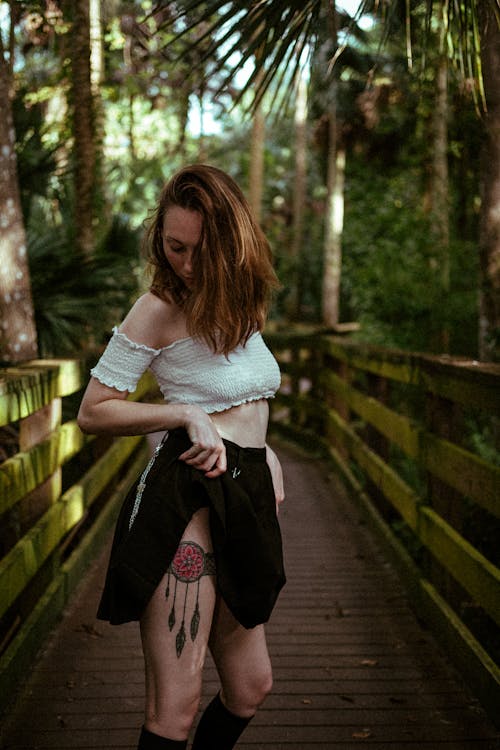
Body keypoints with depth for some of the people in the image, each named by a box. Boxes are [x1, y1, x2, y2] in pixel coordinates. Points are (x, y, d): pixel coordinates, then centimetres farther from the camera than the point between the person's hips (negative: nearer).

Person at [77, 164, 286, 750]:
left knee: (250, 688, 18)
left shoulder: (241, 304, 15)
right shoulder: (161, 308, -6)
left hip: (242, 500, 8)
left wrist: (263, 449, 10)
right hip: (187, 500, -7)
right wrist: (187, 415, -14)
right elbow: (92, 413, -5)